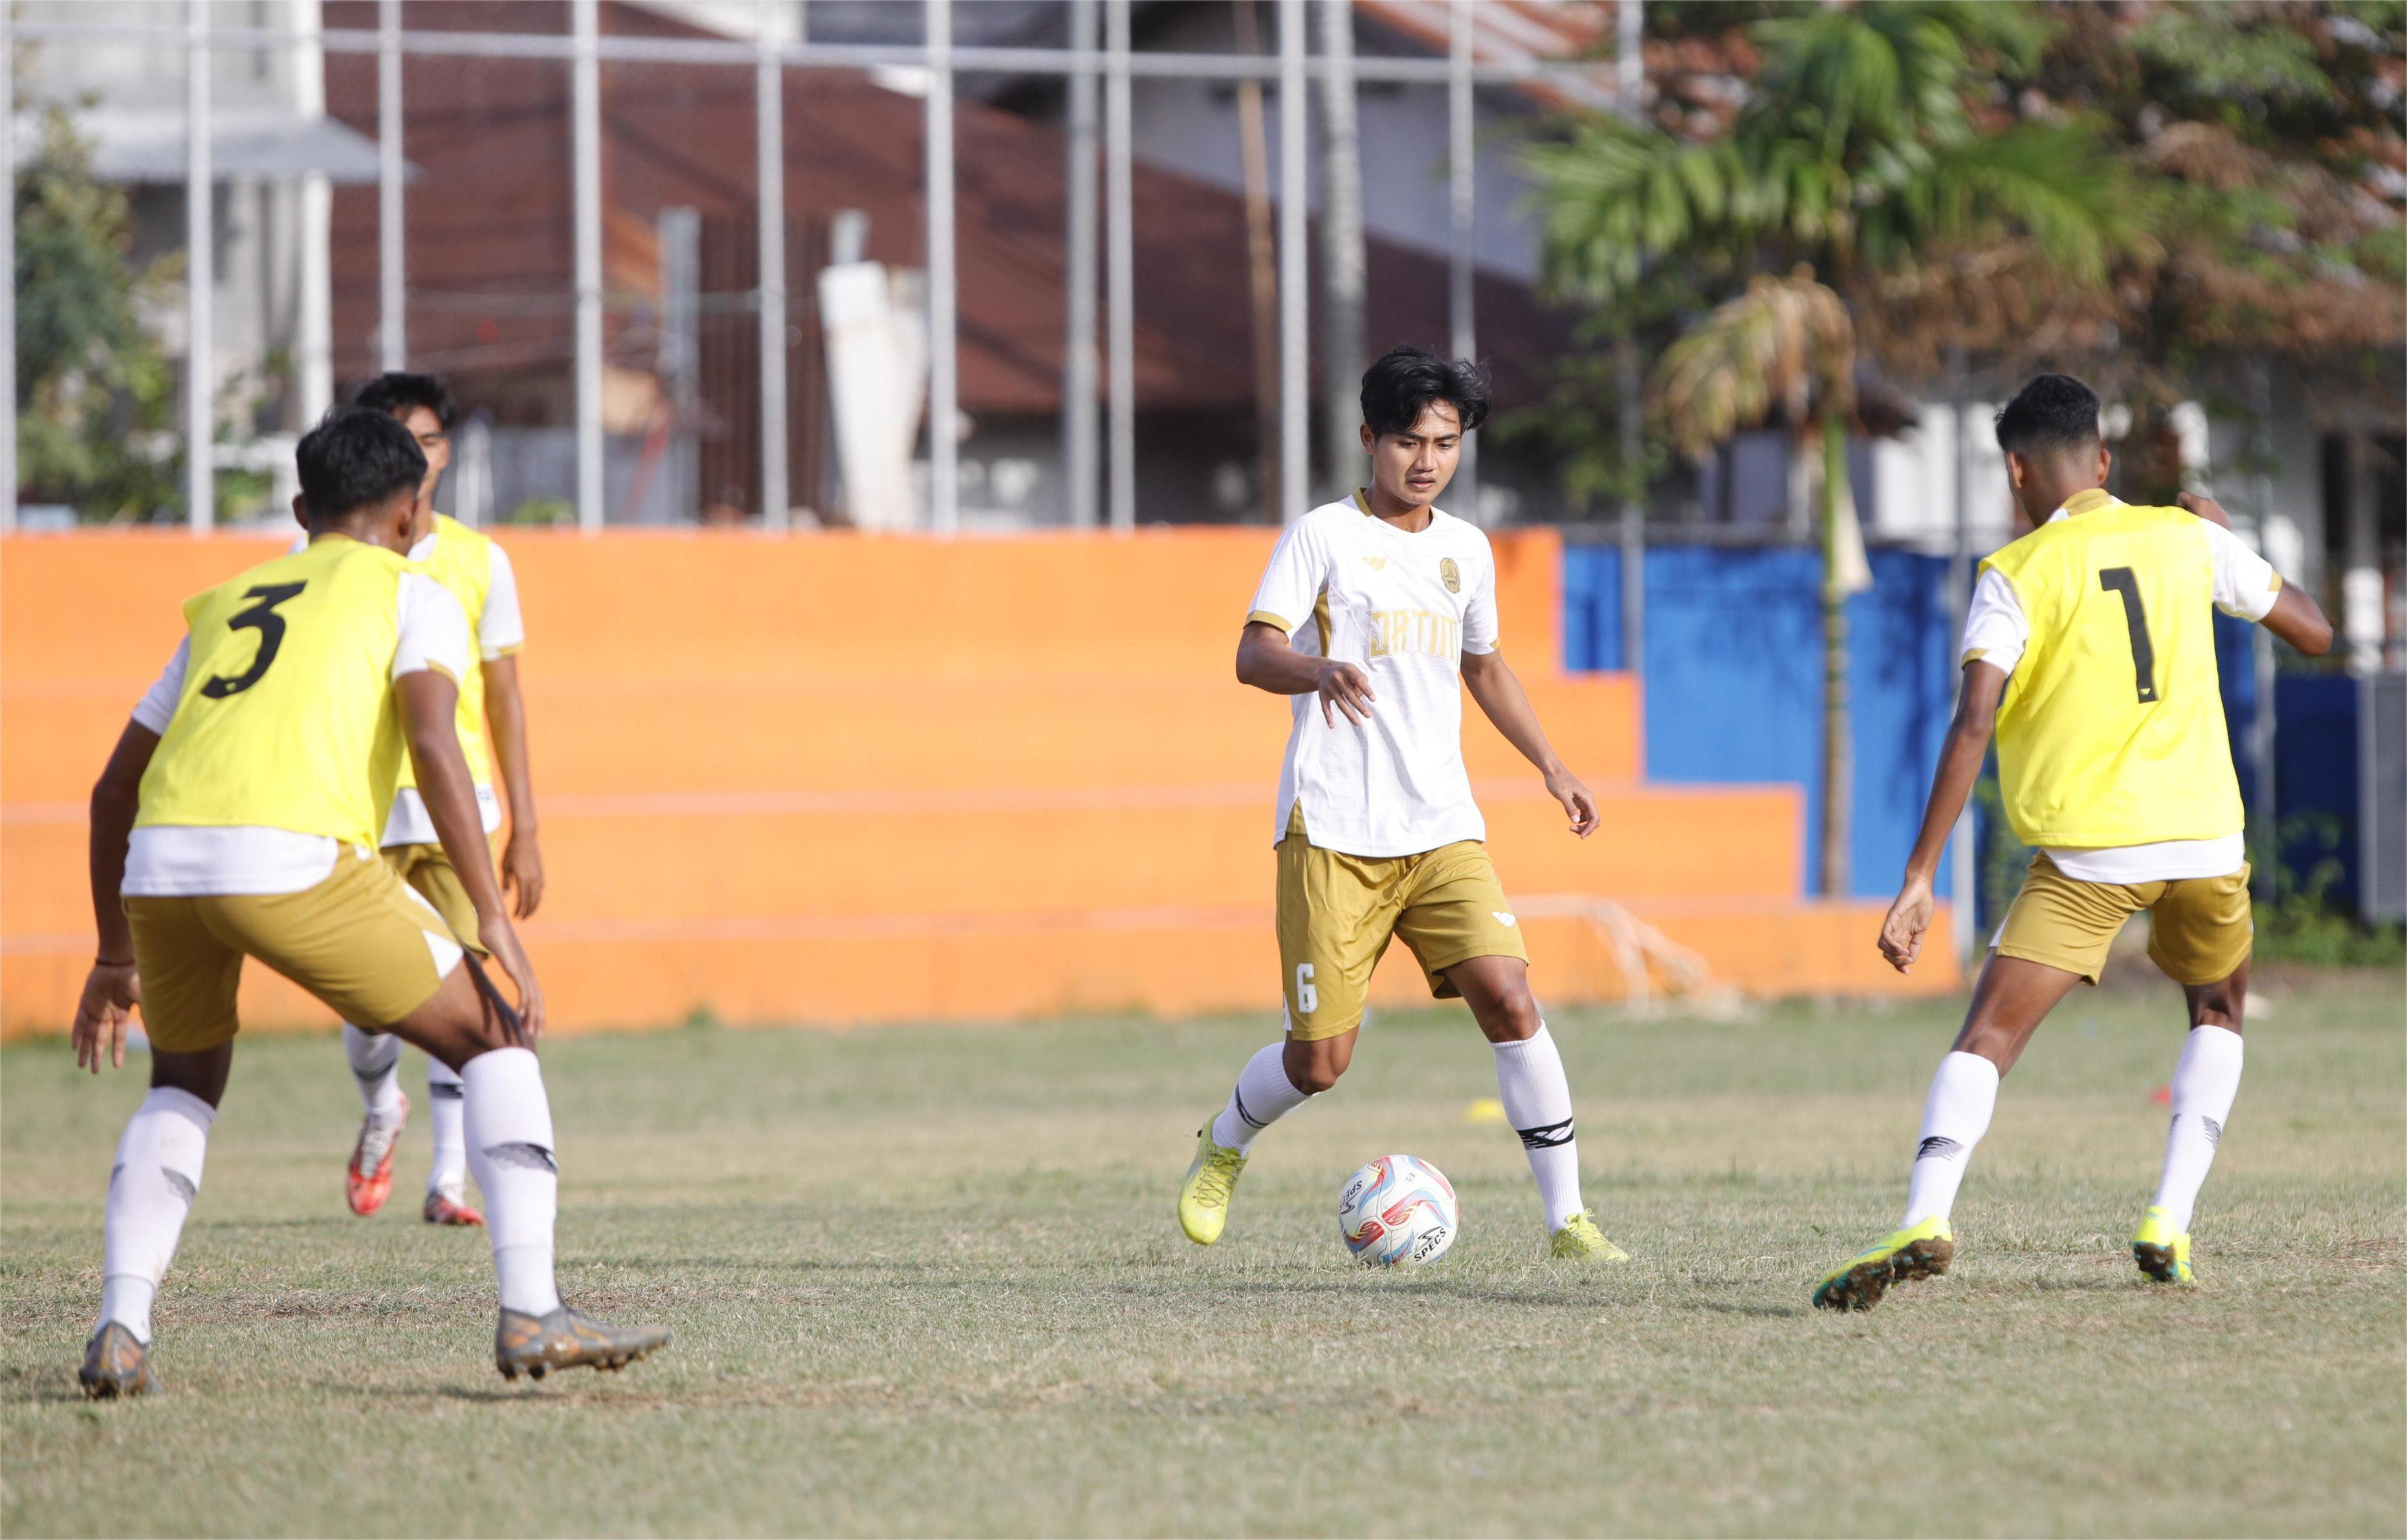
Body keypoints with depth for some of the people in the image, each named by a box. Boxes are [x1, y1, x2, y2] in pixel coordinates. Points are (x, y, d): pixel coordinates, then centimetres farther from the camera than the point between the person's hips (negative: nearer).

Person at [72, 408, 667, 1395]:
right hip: (291, 859, -5)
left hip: (159, 864, 5)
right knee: (494, 1044, 11)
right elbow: (432, 742, -2)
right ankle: (532, 1314, -2)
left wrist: (116, 958, 43)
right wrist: (492, 922, -4)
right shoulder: (410, 592, 18)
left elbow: (113, 789, 34)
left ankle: (120, 1329, 10)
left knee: (185, 1085, 29)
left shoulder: (224, 604, 33)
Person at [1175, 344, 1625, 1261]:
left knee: (1510, 1002, -14)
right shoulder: (1323, 536, -1)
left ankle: (1567, 1219, -8)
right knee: (1320, 1060, -4)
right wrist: (1322, 672, -33)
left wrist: (1550, 766, 24)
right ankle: (1223, 1147, 28)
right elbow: (1254, 653, -12)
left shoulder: (1465, 550, 15)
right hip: (1333, 832, -4)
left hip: (1442, 829, 4)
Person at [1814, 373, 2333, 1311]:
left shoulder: (2015, 576, -2)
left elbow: (1973, 724, -13)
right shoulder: (2186, 540, 8)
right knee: (2217, 1014, 28)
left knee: (1988, 1036, -6)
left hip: (2087, 848, -3)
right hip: (2203, 835, 3)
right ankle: (2169, 1226, 14)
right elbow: (2314, 634, 19)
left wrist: (1919, 879, -14)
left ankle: (1926, 1219, -28)